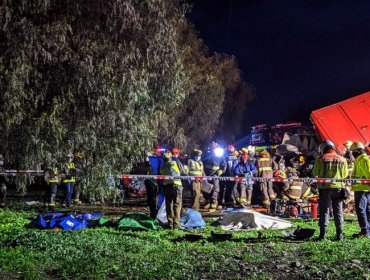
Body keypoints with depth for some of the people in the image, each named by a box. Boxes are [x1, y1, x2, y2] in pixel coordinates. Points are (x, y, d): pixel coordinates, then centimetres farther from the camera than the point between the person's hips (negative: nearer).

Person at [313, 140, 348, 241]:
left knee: (324, 211, 2)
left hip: (325, 187, -2)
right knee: (338, 211, 10)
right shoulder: (342, 159, 3)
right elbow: (345, 175, 9)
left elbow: (315, 173, 0)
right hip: (338, 187, 3)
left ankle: (323, 234, -1)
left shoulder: (321, 159, -6)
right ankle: (339, 234, 11)